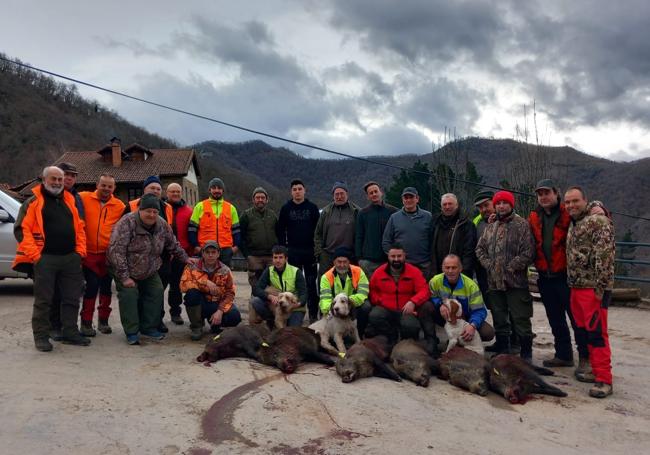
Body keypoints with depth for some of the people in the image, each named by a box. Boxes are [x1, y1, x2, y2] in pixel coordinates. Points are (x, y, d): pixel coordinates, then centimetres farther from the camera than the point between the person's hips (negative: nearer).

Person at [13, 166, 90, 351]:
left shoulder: (70, 200, 17)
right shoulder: (33, 201, 1)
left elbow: (79, 227, 19)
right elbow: (22, 229, -6)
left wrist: (80, 250, 8)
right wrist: (35, 255, -14)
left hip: (71, 258, 5)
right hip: (45, 258, -5)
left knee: (72, 298, 8)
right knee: (43, 300, 1)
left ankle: (70, 332, 19)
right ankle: (41, 336, 12)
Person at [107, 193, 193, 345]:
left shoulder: (162, 225, -7)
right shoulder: (127, 223, -25)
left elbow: (173, 245, 12)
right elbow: (116, 251, -28)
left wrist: (185, 258, 15)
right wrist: (124, 277, -28)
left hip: (150, 272, 5)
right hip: (126, 271, -5)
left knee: (156, 293, 1)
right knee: (129, 296, -14)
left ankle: (149, 327, 17)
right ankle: (132, 332, 1)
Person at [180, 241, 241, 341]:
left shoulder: (225, 270, -2)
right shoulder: (192, 267, -5)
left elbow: (229, 293, -4)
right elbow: (183, 285, -21)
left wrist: (220, 311, -19)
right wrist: (205, 282, -29)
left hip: (217, 304, 1)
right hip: (199, 304, -1)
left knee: (235, 317, -27)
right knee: (192, 293, -33)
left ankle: (215, 324, 9)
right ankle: (196, 327, -10)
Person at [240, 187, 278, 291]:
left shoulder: (273, 215, 15)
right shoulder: (246, 215, 4)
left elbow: (279, 235, 16)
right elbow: (241, 236, 1)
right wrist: (246, 255, -7)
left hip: (271, 256, 3)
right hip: (254, 257, -3)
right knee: (256, 286, -1)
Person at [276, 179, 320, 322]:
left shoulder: (312, 207, 5)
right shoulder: (286, 208, 7)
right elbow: (281, 230, 7)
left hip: (310, 251, -1)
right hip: (292, 251, 1)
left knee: (312, 284, 2)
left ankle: (313, 314, 9)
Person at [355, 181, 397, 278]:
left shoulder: (393, 211, 5)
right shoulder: (363, 213, 7)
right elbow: (358, 237, 6)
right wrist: (359, 257, -1)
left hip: (388, 259, 0)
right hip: (367, 260, 0)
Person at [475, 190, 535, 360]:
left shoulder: (521, 225, -5)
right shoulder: (490, 227, 15)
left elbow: (528, 252, -12)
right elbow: (480, 248, 17)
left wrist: (511, 267, -14)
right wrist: (488, 264, 1)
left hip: (516, 281, -6)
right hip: (494, 281, 6)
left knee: (520, 319, -1)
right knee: (499, 319, 15)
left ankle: (526, 353, 12)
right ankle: (502, 350, 27)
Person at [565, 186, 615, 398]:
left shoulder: (598, 221, -9)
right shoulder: (572, 225, 18)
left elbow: (605, 255, -17)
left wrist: (601, 287, -20)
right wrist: (571, 283, 17)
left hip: (593, 288, -8)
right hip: (576, 287, 9)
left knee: (596, 333, -7)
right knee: (584, 331, 13)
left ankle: (604, 380, -2)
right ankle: (594, 368, 24)